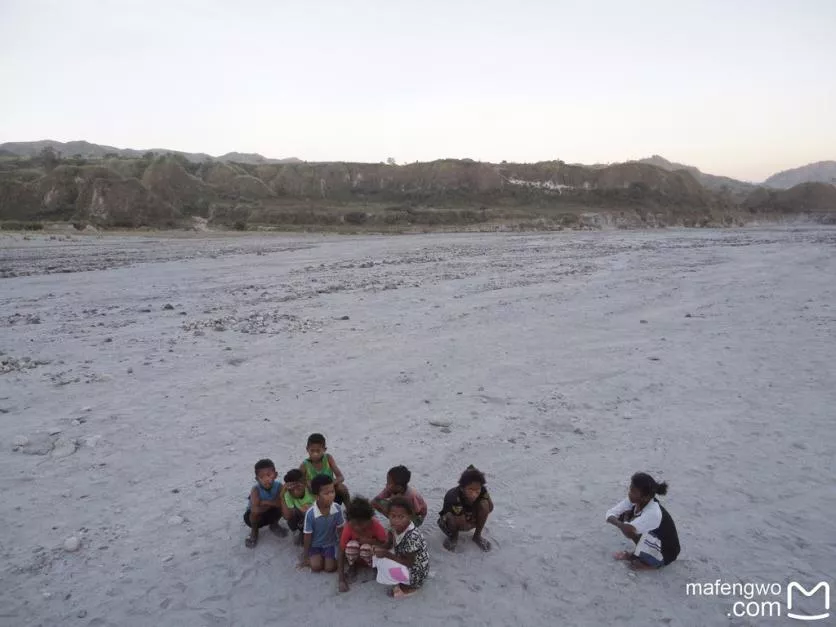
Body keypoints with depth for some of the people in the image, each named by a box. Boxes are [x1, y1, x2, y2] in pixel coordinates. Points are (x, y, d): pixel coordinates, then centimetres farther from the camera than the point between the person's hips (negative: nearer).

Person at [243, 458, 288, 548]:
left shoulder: (278, 486, -23)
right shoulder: (256, 489, -32)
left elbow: (283, 503, -31)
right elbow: (255, 510, -44)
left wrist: (266, 502, -32)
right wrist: (271, 504, -32)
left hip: (271, 513, 3)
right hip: (258, 516, -3)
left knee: (281, 507, -25)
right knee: (251, 515, -35)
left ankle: (274, 525, 10)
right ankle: (254, 531, 2)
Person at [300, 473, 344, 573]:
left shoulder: (337, 509, -22)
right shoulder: (310, 513, -28)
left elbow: (340, 530, -6)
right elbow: (308, 535, -14)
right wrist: (305, 556, -4)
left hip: (330, 543, 1)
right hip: (315, 544, -1)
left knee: (330, 568, -12)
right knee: (316, 567, -17)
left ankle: (325, 556, 19)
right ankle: (316, 556, 15)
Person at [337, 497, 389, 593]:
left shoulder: (375, 525, -28)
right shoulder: (348, 528, -26)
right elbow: (341, 553, -24)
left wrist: (370, 541, -34)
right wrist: (341, 579, -30)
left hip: (371, 554, -1)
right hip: (355, 557, 1)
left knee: (366, 547, -36)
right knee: (352, 545, -33)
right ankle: (352, 567, -2)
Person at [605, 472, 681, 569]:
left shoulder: (653, 513, -35)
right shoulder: (633, 500, -14)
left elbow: (629, 531, -47)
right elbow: (610, 514, -14)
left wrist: (617, 522, -26)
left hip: (665, 554, -7)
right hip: (651, 544, 7)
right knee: (626, 516, -9)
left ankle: (649, 563, -4)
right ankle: (638, 553, 7)